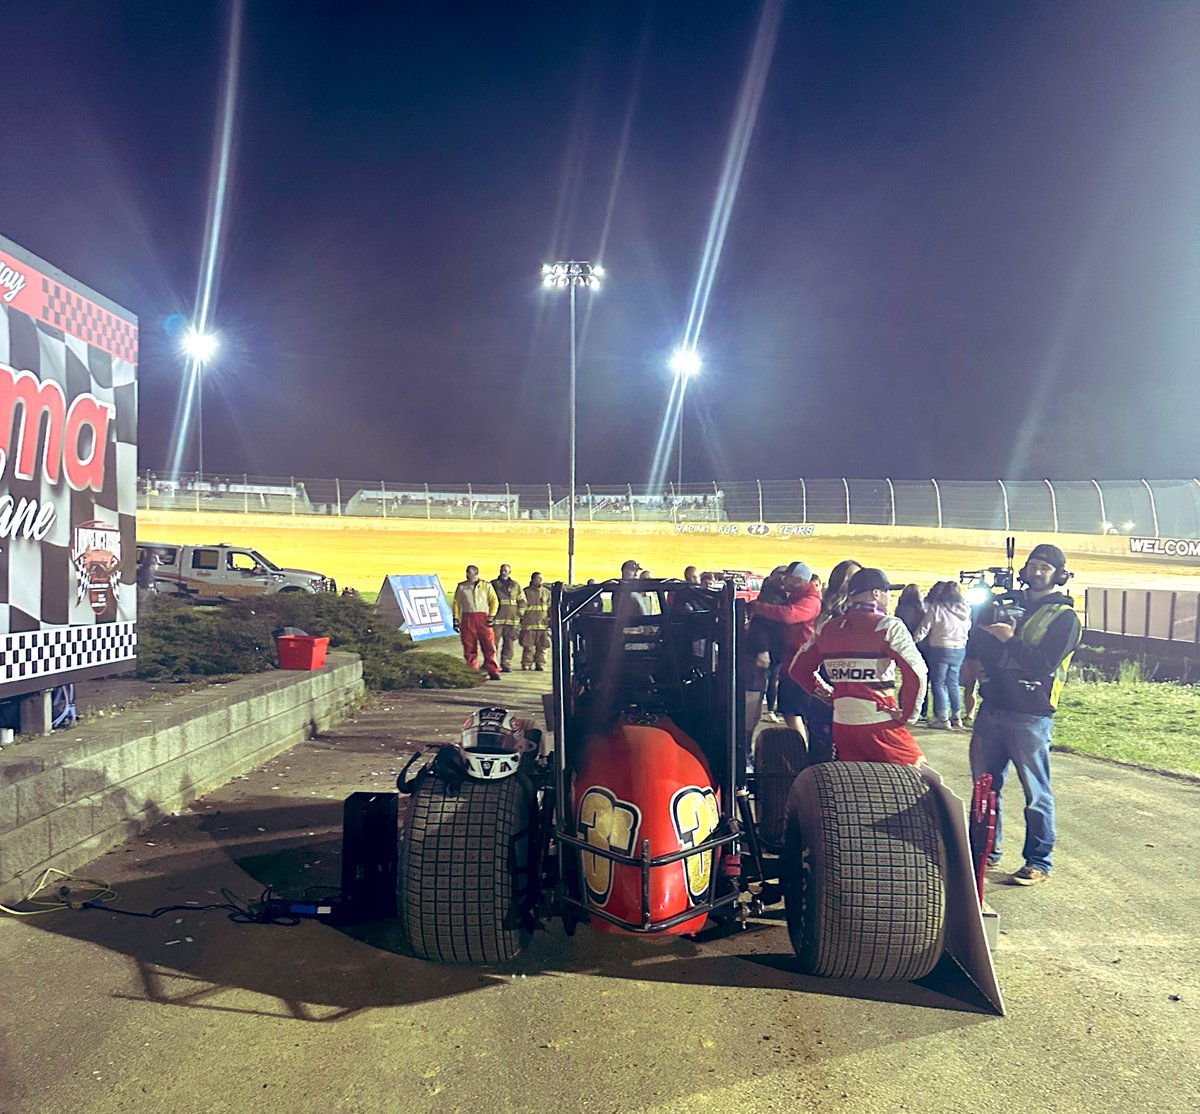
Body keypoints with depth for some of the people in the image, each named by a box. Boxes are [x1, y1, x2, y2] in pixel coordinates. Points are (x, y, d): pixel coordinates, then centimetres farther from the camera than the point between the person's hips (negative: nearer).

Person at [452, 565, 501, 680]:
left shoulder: (486, 586, 9)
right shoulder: (461, 587, 11)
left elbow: (494, 601, 8)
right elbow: (456, 603, 13)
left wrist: (491, 616, -3)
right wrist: (456, 619, 6)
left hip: (483, 617, -1)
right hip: (467, 618, 1)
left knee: (489, 645, -7)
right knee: (469, 647, 1)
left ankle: (493, 672, -5)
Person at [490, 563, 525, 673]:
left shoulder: (515, 585, 13)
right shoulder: (493, 584, 8)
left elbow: (522, 601, 18)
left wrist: (519, 614, 8)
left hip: (512, 619, 2)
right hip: (496, 619, -2)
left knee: (509, 643, 2)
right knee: (493, 642, -7)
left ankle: (506, 664, 7)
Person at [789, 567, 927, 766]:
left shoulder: (827, 628, 10)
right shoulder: (888, 626, -6)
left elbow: (798, 668, 16)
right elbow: (915, 672, -17)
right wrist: (906, 714, -6)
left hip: (840, 725, 6)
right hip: (880, 724, -6)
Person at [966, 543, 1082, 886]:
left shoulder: (1064, 617, -2)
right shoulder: (1010, 603, 14)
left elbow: (1045, 664, -16)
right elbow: (973, 651, 9)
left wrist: (1009, 639, -22)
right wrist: (985, 625, -9)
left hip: (1029, 716, -6)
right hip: (991, 709, 6)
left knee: (1036, 793, 2)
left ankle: (1039, 863, 13)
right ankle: (985, 850, 27)